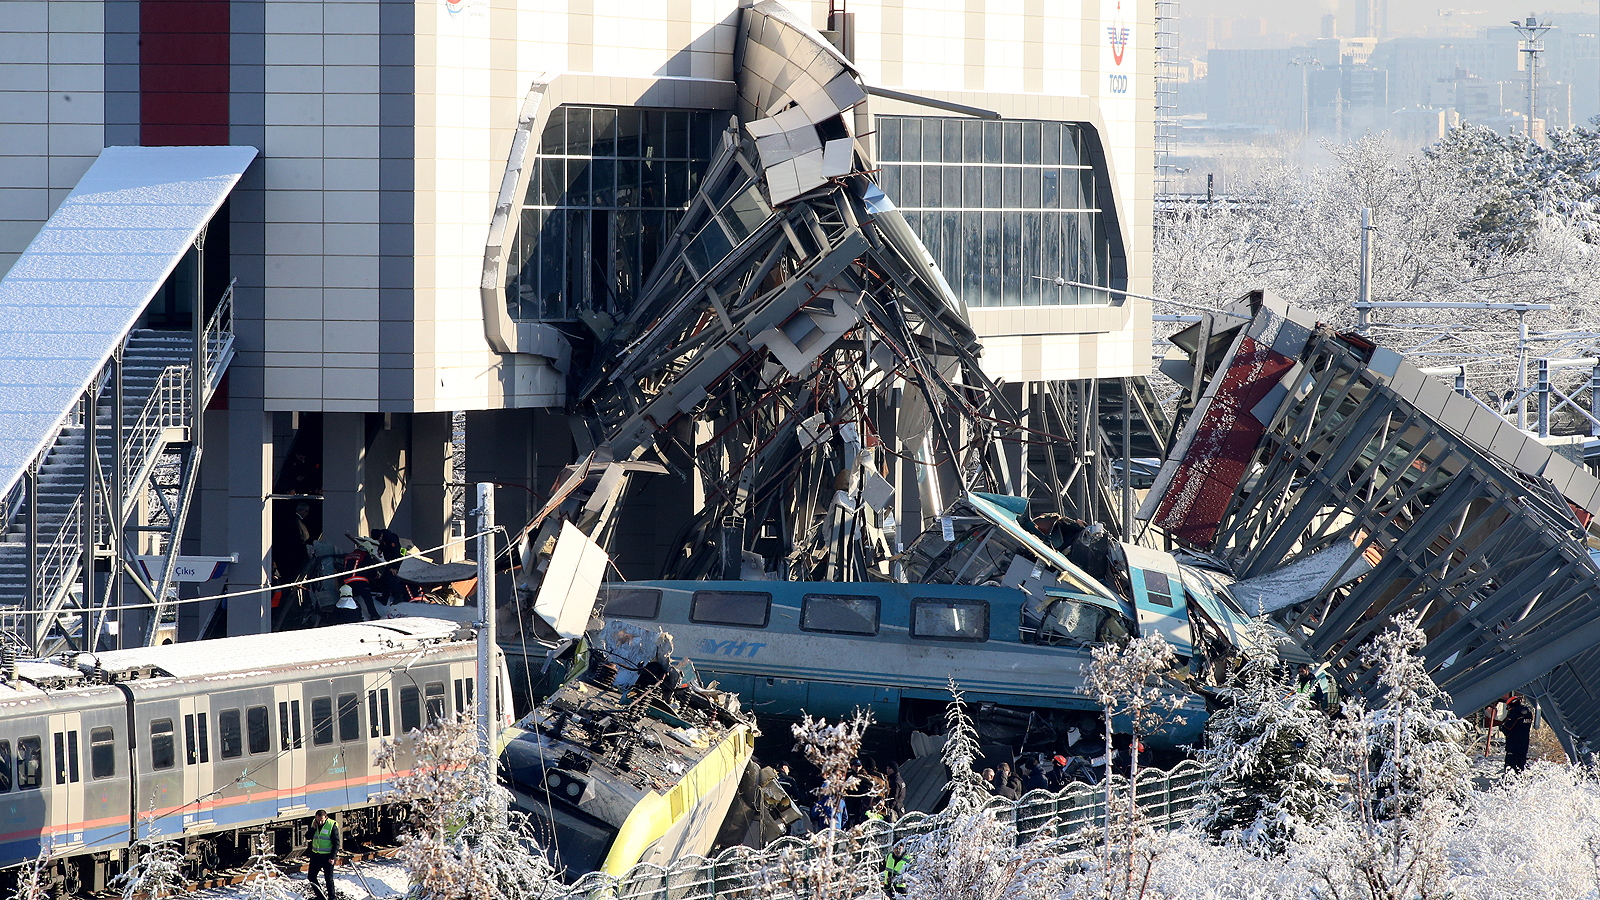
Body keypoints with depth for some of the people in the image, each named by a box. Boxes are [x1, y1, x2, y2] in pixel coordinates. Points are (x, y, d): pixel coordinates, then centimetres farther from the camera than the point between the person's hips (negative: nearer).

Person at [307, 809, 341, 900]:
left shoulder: (332, 826, -13)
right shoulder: (314, 823, 3)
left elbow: (336, 843, -11)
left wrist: (333, 857, -16)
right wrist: (313, 828, -13)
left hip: (328, 856, -6)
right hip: (316, 855, 6)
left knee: (329, 878, -2)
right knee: (311, 876, 8)